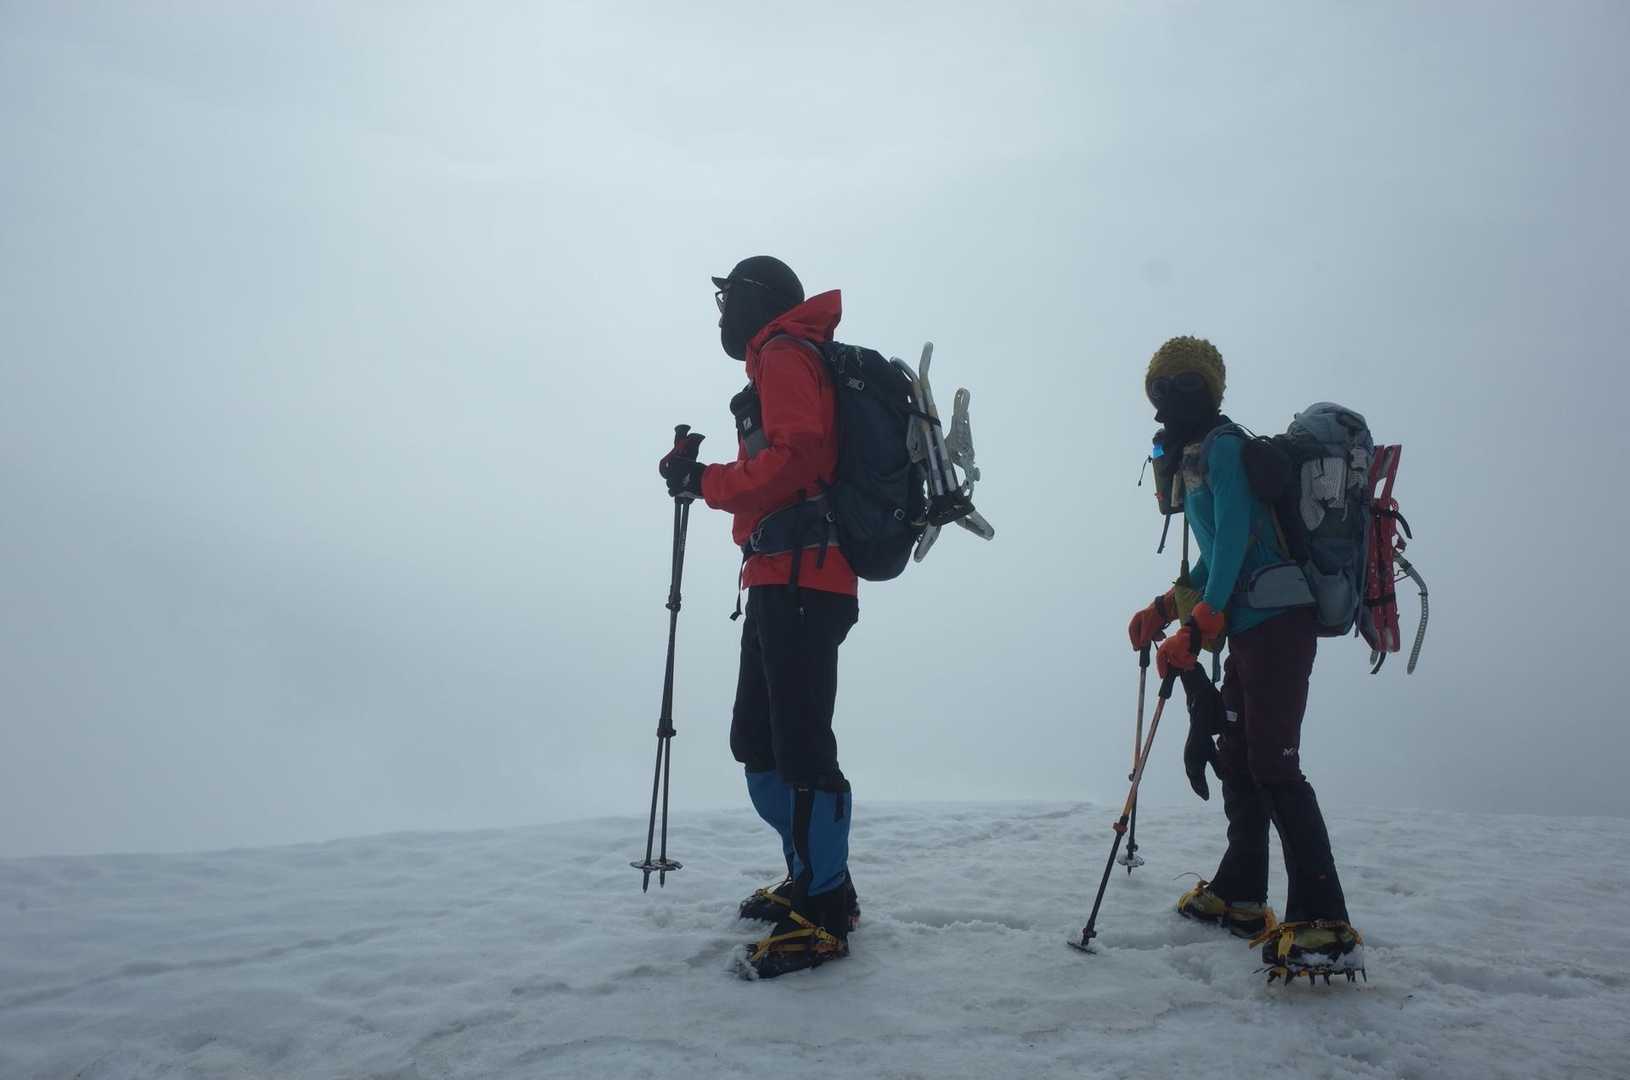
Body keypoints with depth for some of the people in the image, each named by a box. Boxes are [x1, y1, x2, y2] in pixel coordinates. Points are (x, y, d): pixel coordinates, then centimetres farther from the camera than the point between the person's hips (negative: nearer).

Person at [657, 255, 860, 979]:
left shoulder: (783, 354, -4)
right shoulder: (784, 360, 26)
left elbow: (797, 456, -19)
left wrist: (707, 482, -12)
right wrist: (706, 479, 14)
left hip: (799, 579, -11)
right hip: (783, 581, 11)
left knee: (799, 745, -10)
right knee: (757, 742, 15)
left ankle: (823, 913, -4)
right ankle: (810, 876, 25)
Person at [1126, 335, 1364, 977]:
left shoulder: (1224, 447, -9)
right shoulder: (1197, 457, 21)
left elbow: (1235, 539, -20)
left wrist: (1199, 626, -24)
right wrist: (1163, 609, 23)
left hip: (1276, 623, -11)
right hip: (1249, 628, 11)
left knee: (1273, 767, -15)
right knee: (1234, 755, 17)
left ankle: (1326, 927, -16)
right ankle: (1240, 896, 29)